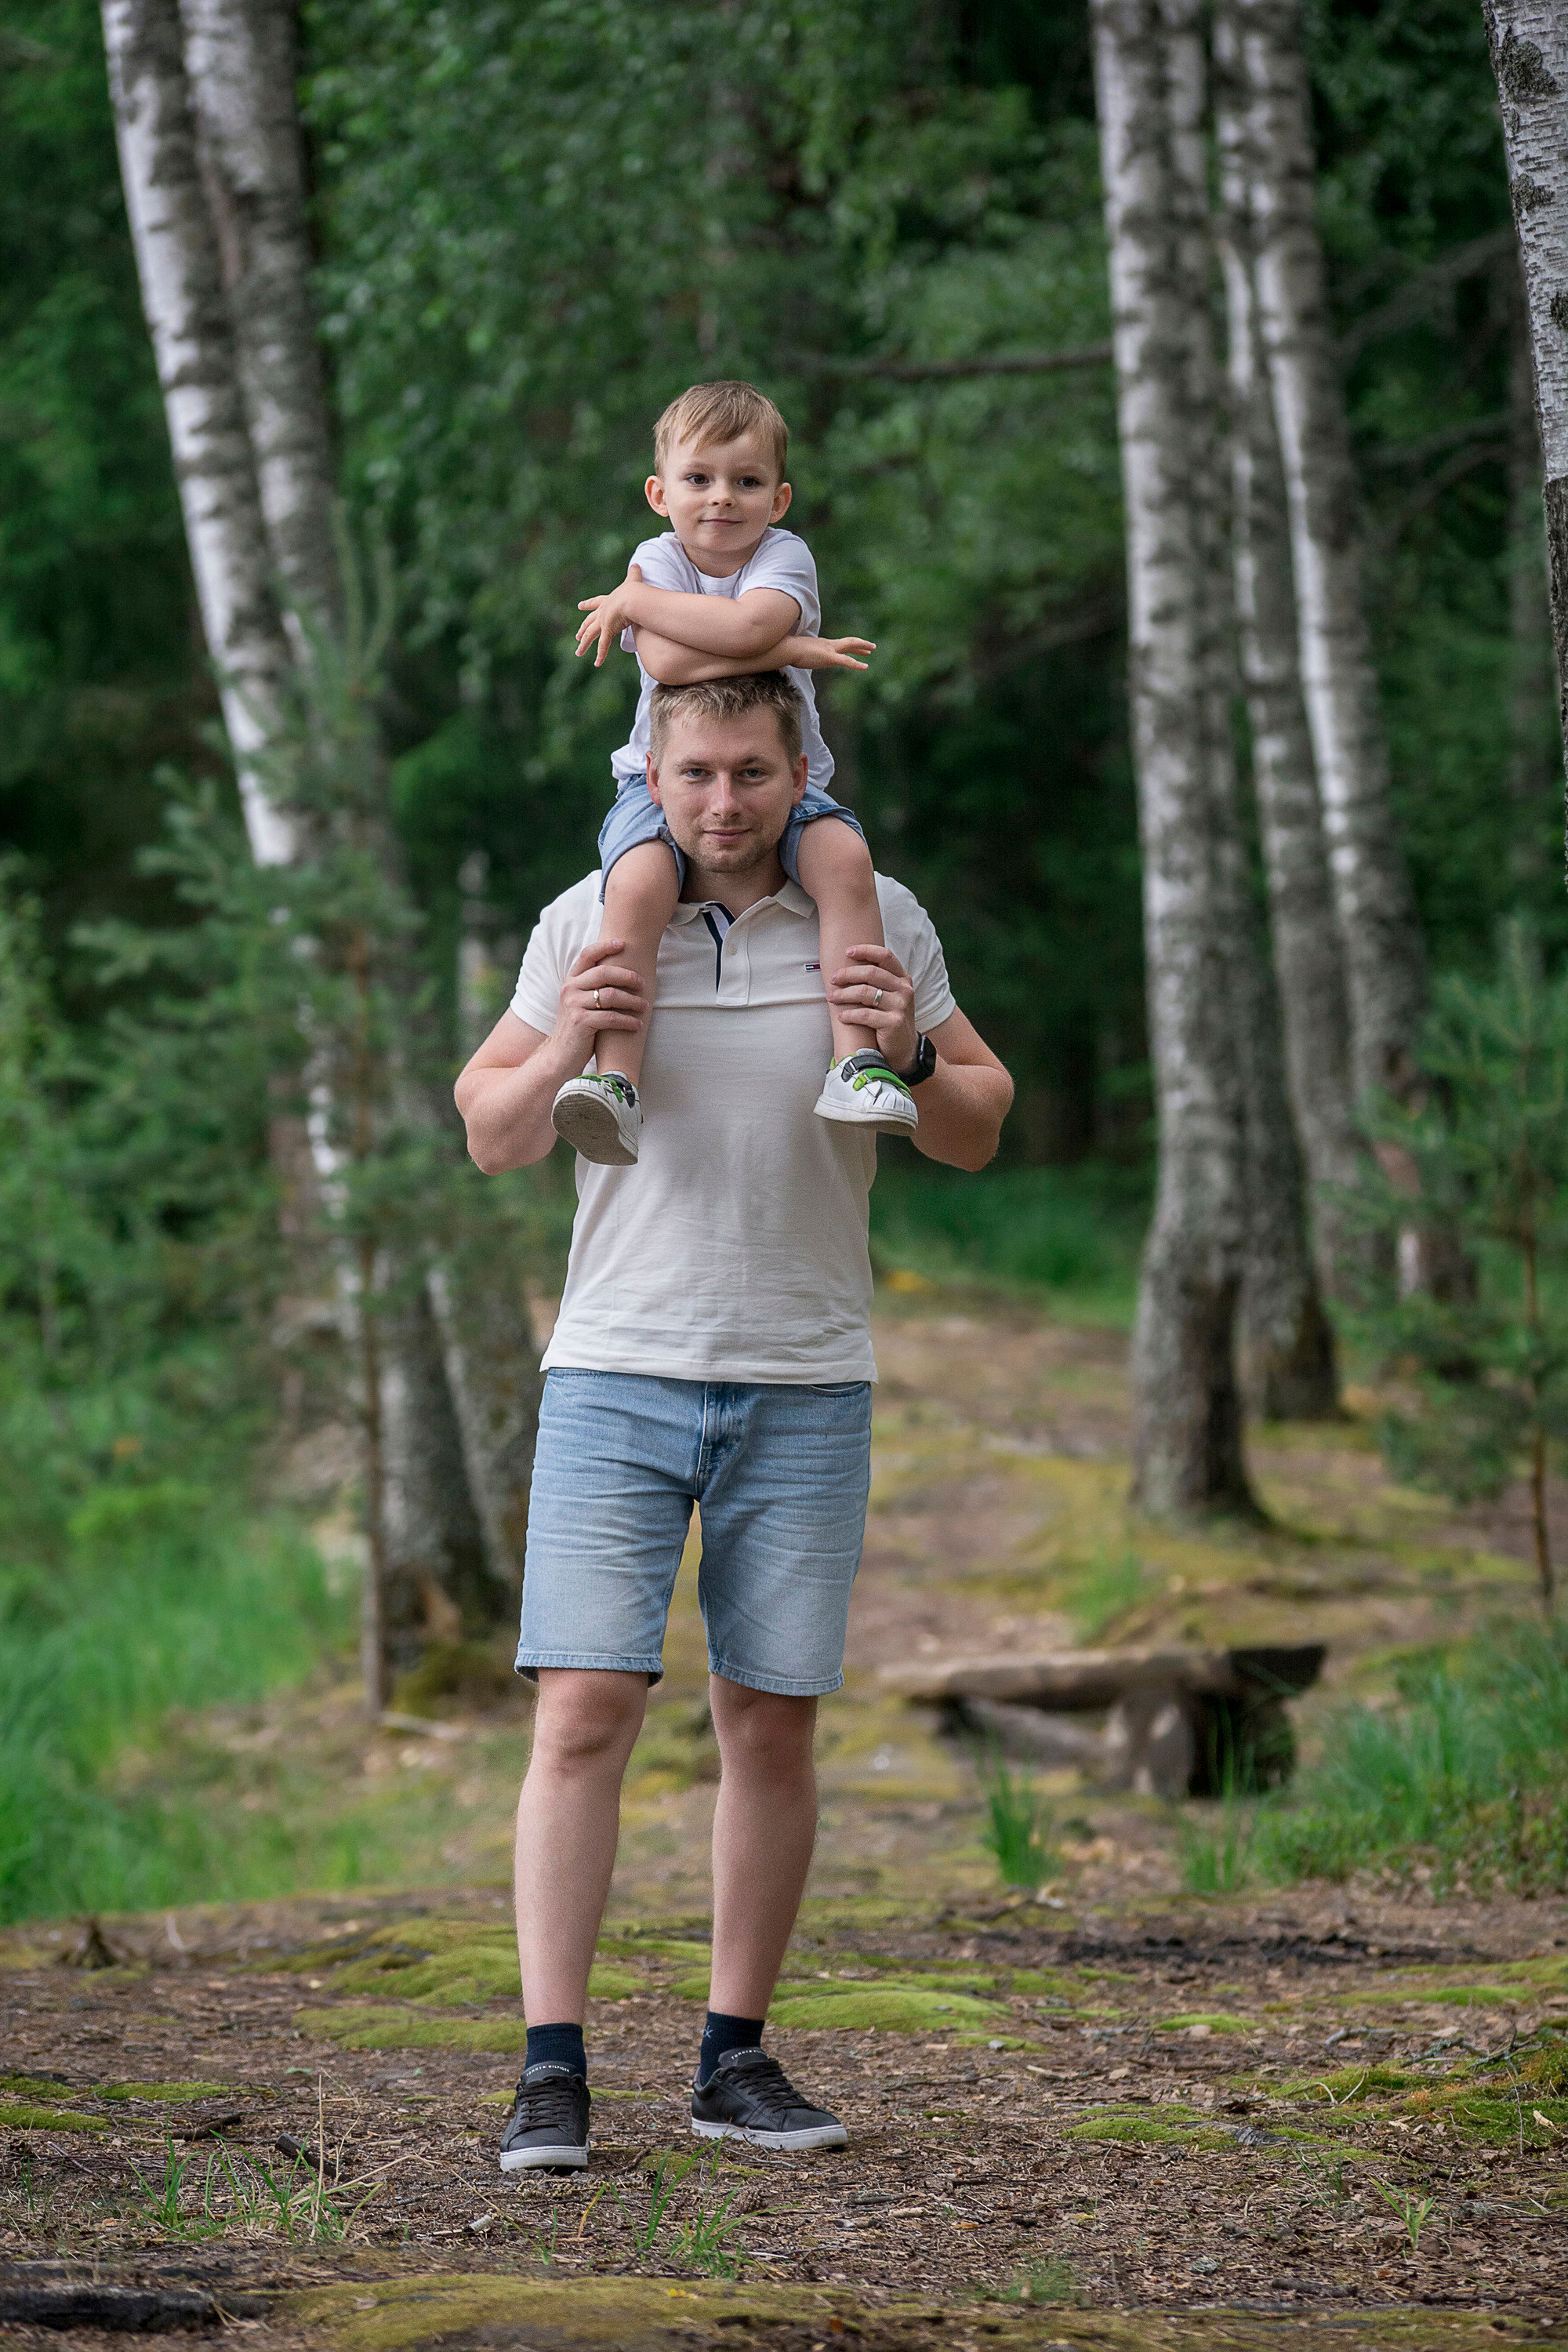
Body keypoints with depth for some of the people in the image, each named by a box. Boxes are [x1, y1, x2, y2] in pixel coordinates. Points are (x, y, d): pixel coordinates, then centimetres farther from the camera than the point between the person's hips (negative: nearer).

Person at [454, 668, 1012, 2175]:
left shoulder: (877, 921, 3)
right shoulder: (588, 922, 2)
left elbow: (976, 1135, 8)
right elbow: (490, 1136, 7)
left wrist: (908, 1056, -14)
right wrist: (566, 1045, -14)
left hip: (805, 1387, 1)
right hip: (617, 1373, -1)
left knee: (771, 1726, 4)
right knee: (583, 1712, -10)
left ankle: (736, 2059, 15)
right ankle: (552, 2074, -9)